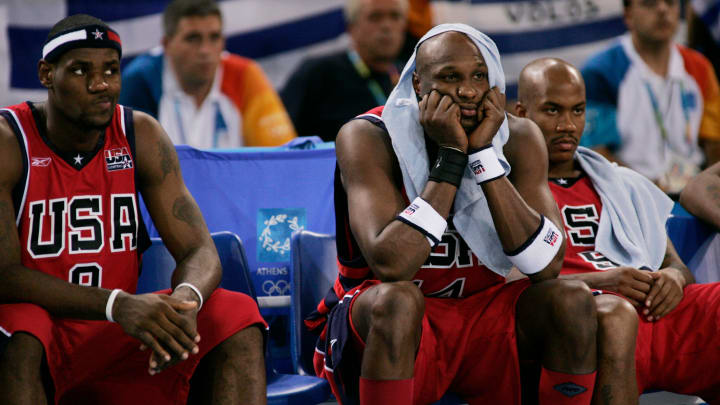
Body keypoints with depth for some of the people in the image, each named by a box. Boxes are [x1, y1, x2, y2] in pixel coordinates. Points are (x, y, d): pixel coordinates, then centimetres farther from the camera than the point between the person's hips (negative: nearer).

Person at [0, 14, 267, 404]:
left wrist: (185, 300, -28)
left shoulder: (142, 135, 2)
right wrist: (118, 305, -34)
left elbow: (200, 252, -2)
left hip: (116, 335, 4)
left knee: (238, 318, -15)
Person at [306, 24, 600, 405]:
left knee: (572, 300, -21)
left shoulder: (518, 138, -5)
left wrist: (483, 153, -22)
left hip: (480, 313, 4)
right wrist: (451, 156, -27)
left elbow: (547, 266, -17)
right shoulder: (367, 139, -16)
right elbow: (390, 264, -30)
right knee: (397, 298, -36)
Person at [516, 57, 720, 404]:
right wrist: (599, 280, -15)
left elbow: (675, 265, 28)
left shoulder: (624, 185, 31)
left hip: (658, 309, 6)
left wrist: (674, 278, 1)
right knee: (614, 316, -40)